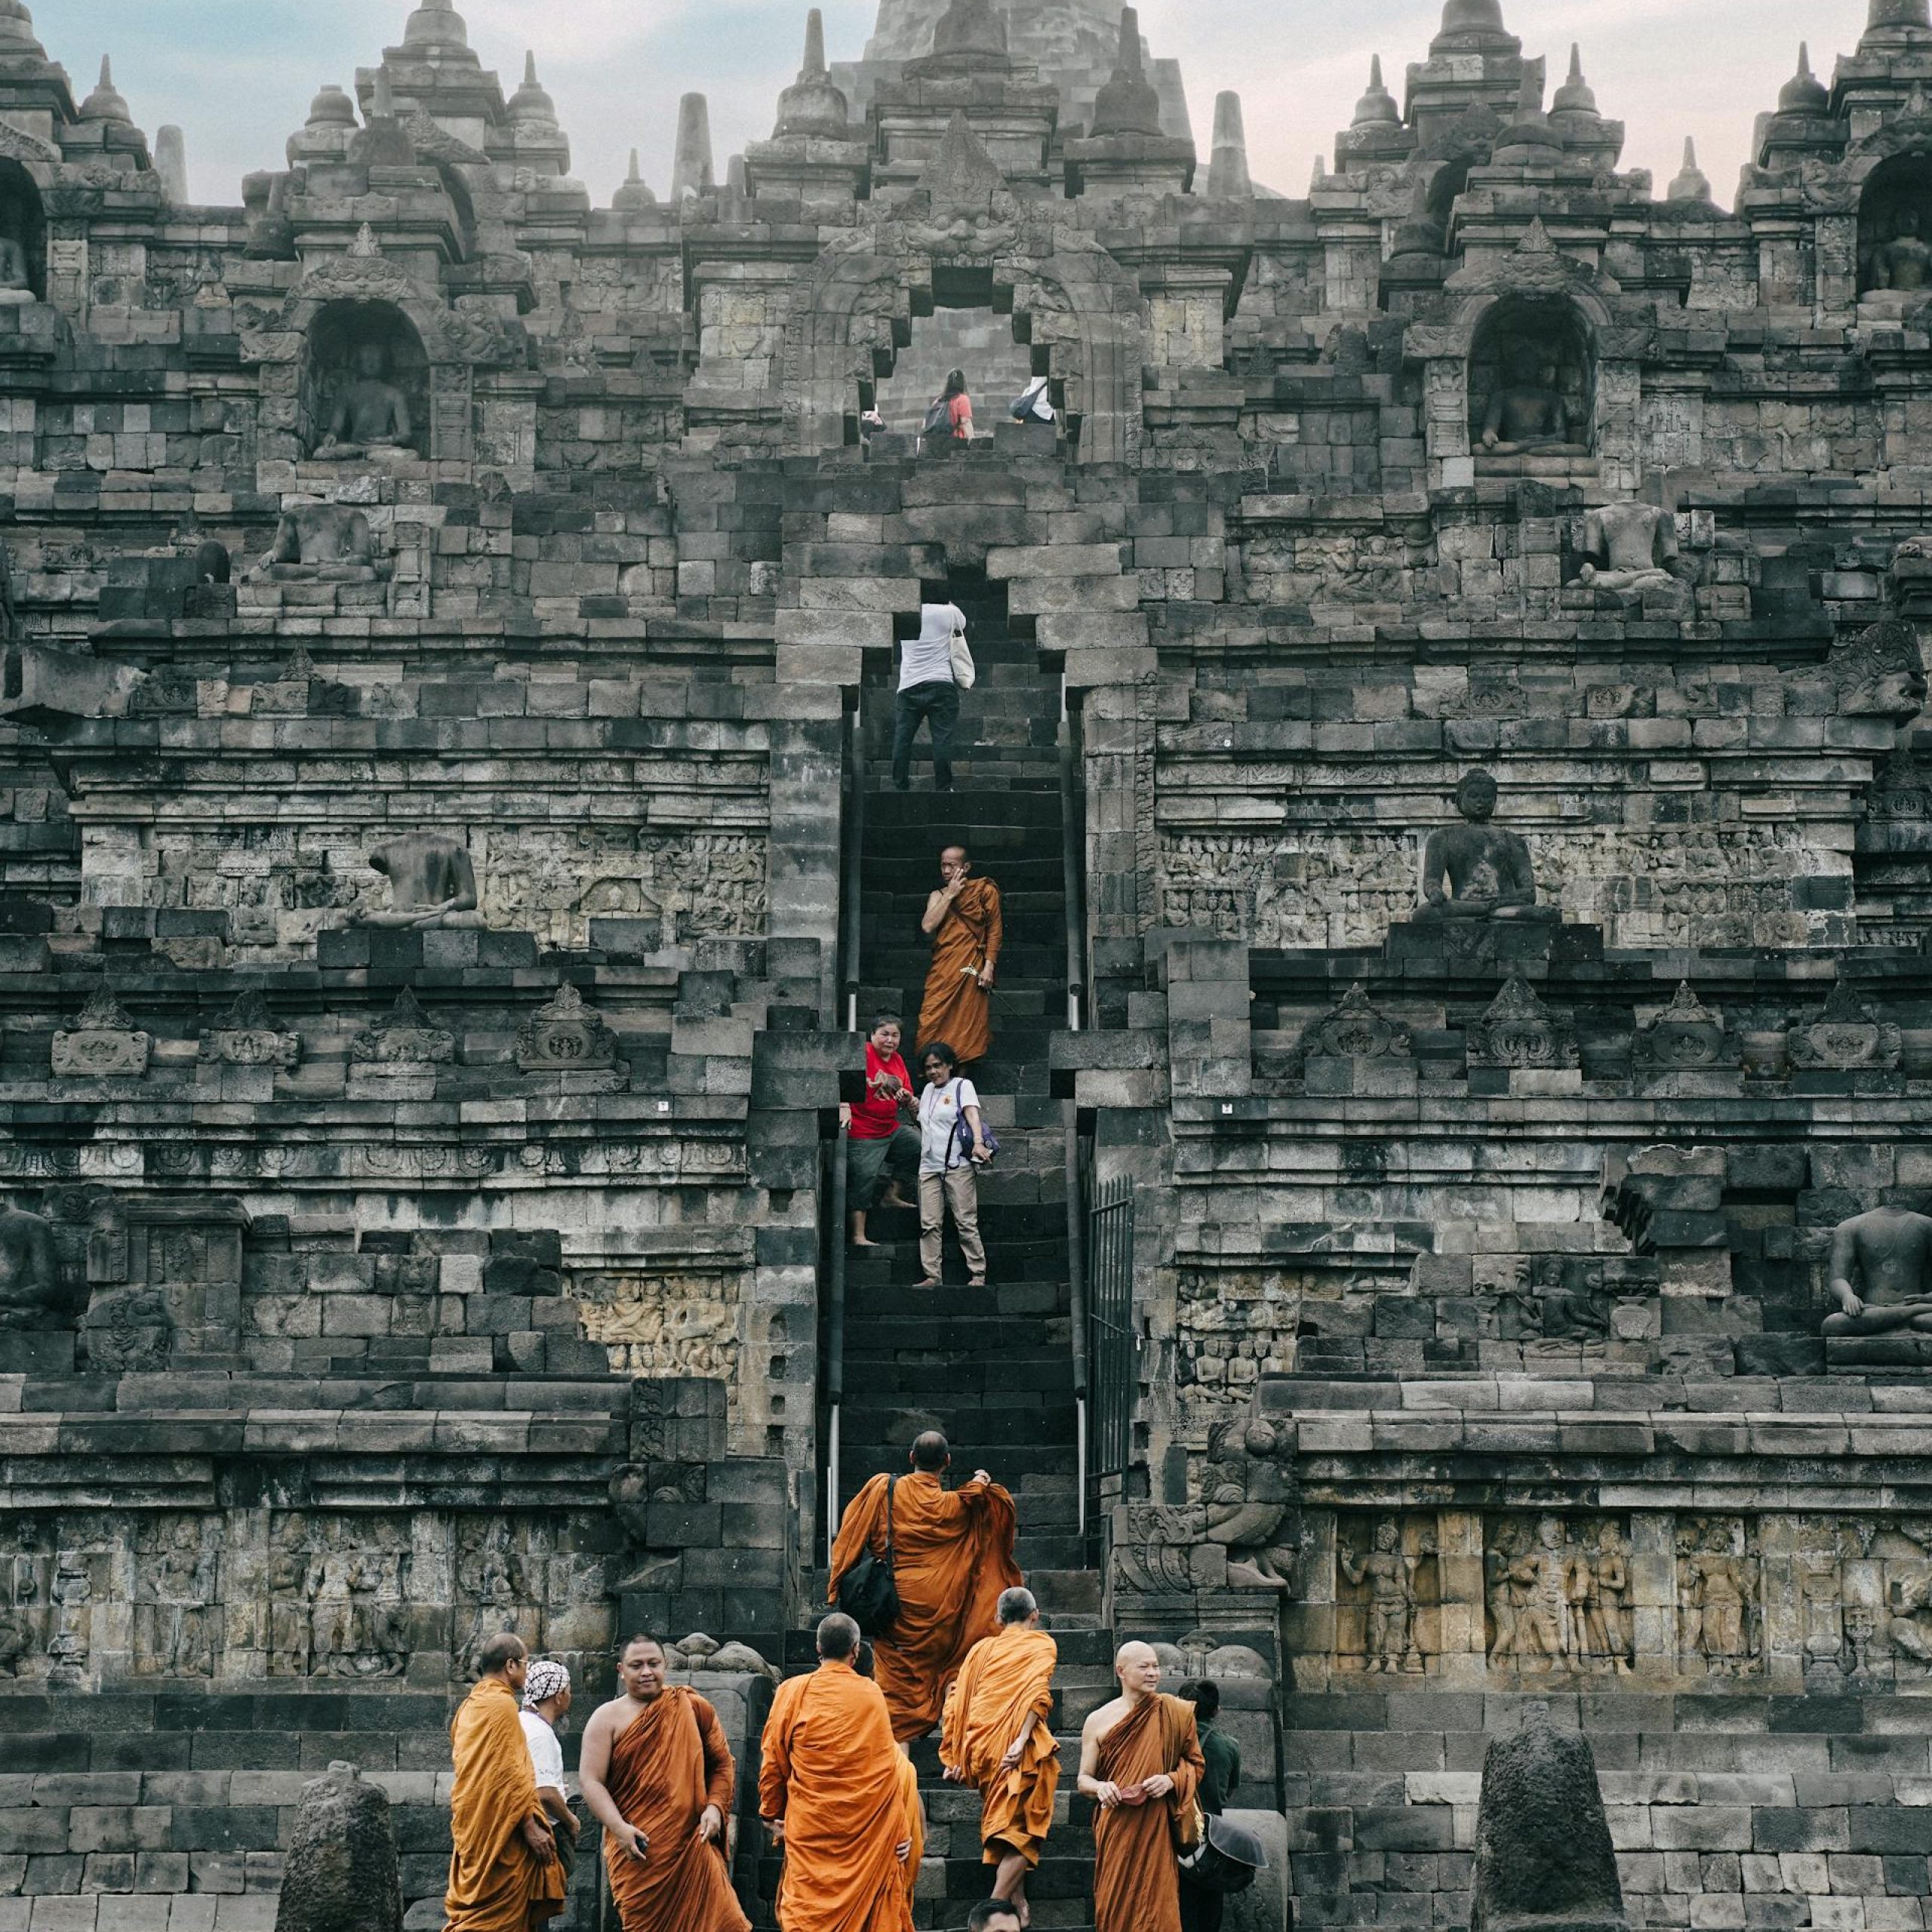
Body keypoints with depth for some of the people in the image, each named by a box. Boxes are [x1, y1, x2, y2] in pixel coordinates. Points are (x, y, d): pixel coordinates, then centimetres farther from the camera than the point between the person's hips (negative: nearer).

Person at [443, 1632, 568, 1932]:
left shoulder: (469, 1706, 15)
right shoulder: (501, 1704, -14)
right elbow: (510, 1773, -20)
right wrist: (531, 1827, -19)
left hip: (472, 1827, 9)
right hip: (501, 1832, -9)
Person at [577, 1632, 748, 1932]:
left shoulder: (692, 1708, 8)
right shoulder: (608, 1718, 4)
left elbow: (722, 1764, 13)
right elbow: (591, 1781, -3)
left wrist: (715, 1806, -3)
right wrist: (620, 1828, -15)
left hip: (693, 1845, 1)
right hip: (637, 1850, -1)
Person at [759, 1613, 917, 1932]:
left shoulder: (792, 1691, -3)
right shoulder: (872, 1694, -1)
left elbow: (774, 1762, 1)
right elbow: (887, 1766, 3)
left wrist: (771, 1814, 14)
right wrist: (900, 1831, 9)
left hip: (810, 1824, -1)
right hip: (867, 1827, 1)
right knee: (868, 1903, 9)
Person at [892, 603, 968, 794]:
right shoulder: (948, 612, -1)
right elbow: (961, 624, 22)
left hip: (908, 685, 2)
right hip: (941, 684, -2)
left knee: (902, 739, 4)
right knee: (942, 738, -3)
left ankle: (900, 787, 4)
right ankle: (943, 788, -5)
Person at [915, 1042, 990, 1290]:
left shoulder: (962, 1086, 2)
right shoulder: (928, 1089, 21)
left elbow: (973, 1115, -15)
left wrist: (978, 1142, -31)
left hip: (958, 1165, -6)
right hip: (929, 1167, 6)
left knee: (966, 1222, -6)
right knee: (929, 1224, -1)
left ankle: (978, 1274, -3)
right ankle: (931, 1276, -1)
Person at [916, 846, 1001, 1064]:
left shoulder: (985, 891, 5)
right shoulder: (939, 895, 14)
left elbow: (995, 930, 3)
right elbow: (927, 926, -4)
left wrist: (989, 966, -7)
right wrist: (950, 895, -4)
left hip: (971, 969, -3)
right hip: (943, 970, 3)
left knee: (967, 1024, -3)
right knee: (935, 1022, -6)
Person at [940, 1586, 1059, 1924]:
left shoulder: (982, 1648, 17)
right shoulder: (1042, 1645, 6)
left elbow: (957, 1700, 11)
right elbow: (1038, 1692, -12)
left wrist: (954, 1757, 12)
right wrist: (1022, 1740, -20)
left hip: (982, 1750, 4)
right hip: (1019, 1752, -4)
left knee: (1002, 1827, 19)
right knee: (1023, 1831, -1)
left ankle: (1017, 1898, 10)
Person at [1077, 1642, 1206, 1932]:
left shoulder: (1175, 1714, 4)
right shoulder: (1098, 1721, 5)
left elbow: (1196, 1764, 10)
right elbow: (1083, 1780, 9)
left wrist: (1171, 1780, -10)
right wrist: (1100, 1787, -14)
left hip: (1157, 1832, -1)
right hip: (1115, 1830, 1)